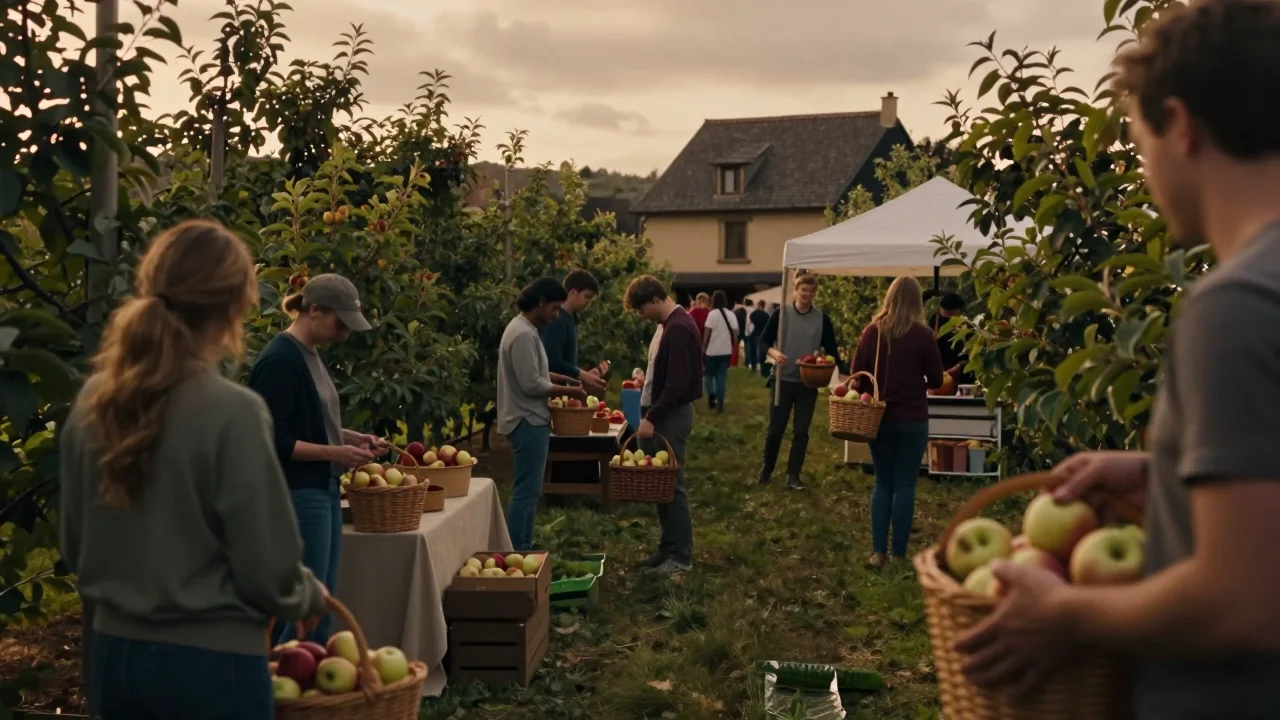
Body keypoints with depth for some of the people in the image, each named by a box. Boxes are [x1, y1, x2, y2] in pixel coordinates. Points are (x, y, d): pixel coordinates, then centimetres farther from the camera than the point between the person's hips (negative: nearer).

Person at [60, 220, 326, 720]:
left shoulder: (92, 401, -1)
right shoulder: (232, 412, -19)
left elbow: (73, 547, 9)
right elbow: (268, 573, -15)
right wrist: (310, 597, 5)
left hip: (114, 653, 6)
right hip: (210, 661, -6)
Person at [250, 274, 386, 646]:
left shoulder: (309, 354, 12)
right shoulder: (280, 361, -17)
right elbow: (273, 441, -20)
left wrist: (350, 437, 7)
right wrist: (335, 453, -20)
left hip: (322, 490, 10)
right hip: (297, 495, -10)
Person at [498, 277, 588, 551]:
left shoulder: (523, 328, 12)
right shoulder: (523, 334, -20)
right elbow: (531, 385, -23)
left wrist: (559, 378, 11)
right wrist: (568, 391, -12)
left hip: (529, 420, 11)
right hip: (528, 422, -11)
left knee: (529, 490, 15)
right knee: (526, 491, -6)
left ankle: (523, 549, 22)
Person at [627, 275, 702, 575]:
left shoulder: (679, 328, -19)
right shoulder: (669, 324, 13)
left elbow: (677, 384, -24)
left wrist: (652, 418, -22)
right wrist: (651, 414, 16)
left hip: (672, 416, -10)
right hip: (662, 413, 10)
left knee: (672, 485, -5)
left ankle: (682, 556, 2)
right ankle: (669, 546, 21)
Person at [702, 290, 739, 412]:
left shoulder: (713, 314, -10)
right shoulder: (731, 315, 3)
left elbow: (707, 333, -10)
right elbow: (735, 333, 4)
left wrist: (704, 347, 0)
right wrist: (734, 347, 14)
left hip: (712, 350, -3)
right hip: (726, 351, 3)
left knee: (710, 375, 13)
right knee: (722, 376, 7)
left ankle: (711, 395, -4)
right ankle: (719, 402, 0)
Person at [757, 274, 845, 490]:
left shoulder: (822, 319, 1)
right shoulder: (781, 313, -3)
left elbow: (831, 349, 3)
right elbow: (764, 340, -2)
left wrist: (842, 368, -12)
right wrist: (774, 353, -22)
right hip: (783, 380, -1)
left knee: (801, 431, 3)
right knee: (776, 428, 6)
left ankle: (793, 475, 9)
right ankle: (767, 468, 25)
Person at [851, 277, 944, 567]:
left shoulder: (872, 331, -3)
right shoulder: (923, 334, -9)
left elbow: (857, 375, 1)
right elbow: (936, 380, -2)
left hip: (878, 418, 2)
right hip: (912, 421, -2)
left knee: (883, 483, 11)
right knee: (905, 485, 5)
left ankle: (878, 552, 9)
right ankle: (898, 553, 7)